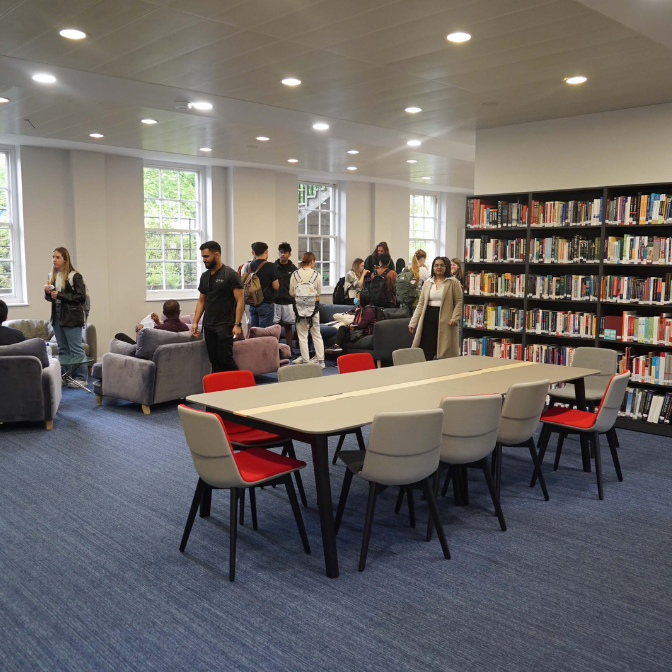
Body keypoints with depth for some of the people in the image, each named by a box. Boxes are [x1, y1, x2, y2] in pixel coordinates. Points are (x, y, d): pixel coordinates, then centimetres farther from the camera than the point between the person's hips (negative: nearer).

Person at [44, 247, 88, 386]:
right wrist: (48, 292, -2)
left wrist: (60, 295, -18)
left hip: (72, 317, -7)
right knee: (62, 350, 12)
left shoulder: (75, 276, -10)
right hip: (57, 316, 7)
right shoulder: (52, 276, 12)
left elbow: (81, 297, -15)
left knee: (76, 349, -4)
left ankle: (81, 378, 3)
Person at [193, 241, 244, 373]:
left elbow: (240, 301, -10)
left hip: (225, 325, -6)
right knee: (214, 361, 7)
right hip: (208, 326, 6)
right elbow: (201, 301, 18)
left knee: (225, 358, -10)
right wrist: (195, 322, 8)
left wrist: (237, 324, -17)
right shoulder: (204, 276, 12)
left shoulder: (230, 274, -7)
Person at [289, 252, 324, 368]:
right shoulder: (316, 274, -7)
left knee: (302, 334, 7)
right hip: (314, 305, 1)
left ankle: (305, 360, 8)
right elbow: (319, 292, 2)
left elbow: (291, 293, -1)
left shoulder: (295, 274, -7)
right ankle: (320, 360, 13)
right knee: (316, 334, 11)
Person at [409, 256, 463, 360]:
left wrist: (455, 318, -15)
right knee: (426, 352, -1)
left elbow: (459, 302, -1)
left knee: (445, 354, -3)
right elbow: (421, 304, 14)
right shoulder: (427, 283, 14)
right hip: (428, 319, 3)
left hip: (445, 321, -3)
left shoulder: (454, 282, 2)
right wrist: (413, 322, 8)